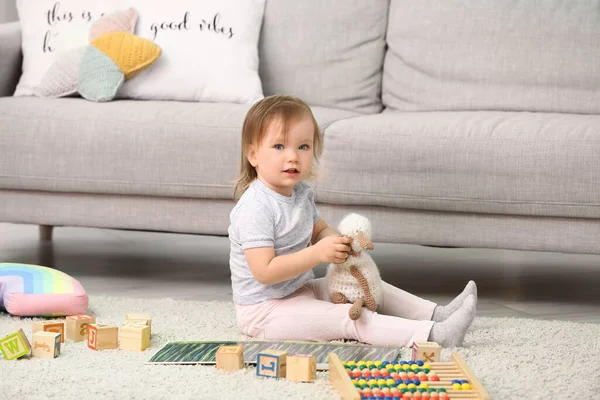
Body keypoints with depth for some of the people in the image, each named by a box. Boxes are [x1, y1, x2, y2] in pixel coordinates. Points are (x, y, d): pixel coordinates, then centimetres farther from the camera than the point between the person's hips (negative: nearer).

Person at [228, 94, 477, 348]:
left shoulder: (300, 193, 5)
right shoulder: (255, 208, -24)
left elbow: (320, 230, 21)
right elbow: (264, 271, -29)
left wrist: (339, 242, -3)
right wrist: (317, 254, -33)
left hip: (302, 290, 10)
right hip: (265, 309, -10)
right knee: (350, 317, -22)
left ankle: (436, 314, 10)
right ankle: (434, 335, -31)